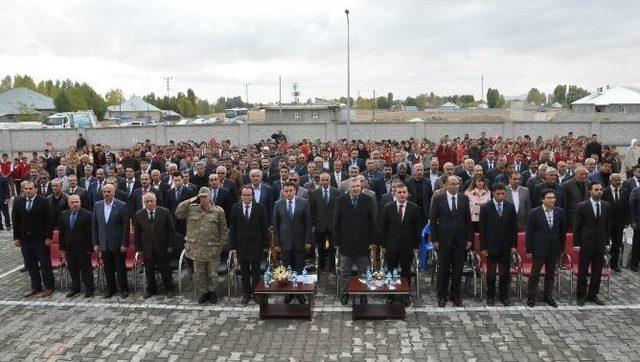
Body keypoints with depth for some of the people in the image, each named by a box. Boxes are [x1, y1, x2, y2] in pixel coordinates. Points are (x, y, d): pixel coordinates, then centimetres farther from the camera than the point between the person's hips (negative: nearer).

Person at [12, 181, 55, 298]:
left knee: (45, 264, 4)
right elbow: (15, 221, 10)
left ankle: (49, 287, 14)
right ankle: (36, 288, 21)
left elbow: (49, 221, -8)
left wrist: (48, 237, -11)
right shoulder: (18, 203, 6)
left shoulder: (43, 201, -7)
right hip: (25, 239, 4)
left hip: (41, 239, -4)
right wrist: (16, 237, 5)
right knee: (31, 266, 10)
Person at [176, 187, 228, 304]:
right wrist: (191, 201, -7)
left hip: (211, 249, -1)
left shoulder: (218, 211, -3)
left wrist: (222, 244, -2)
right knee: (199, 273, 11)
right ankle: (203, 292, 27)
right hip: (196, 248, 2)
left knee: (211, 273, 11)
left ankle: (212, 291, 30)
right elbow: (178, 213, -5)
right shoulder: (192, 209, 2)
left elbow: (223, 230, 2)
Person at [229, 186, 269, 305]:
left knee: (256, 270, 7)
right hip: (241, 245, 1)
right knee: (244, 271, 9)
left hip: (256, 245, -1)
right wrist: (233, 246, -2)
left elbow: (265, 228, -2)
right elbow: (232, 229, 2)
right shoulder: (235, 208, 1)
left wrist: (265, 245, -4)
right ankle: (246, 294, 20)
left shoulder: (260, 208, -4)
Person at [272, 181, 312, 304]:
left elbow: (308, 223, -2)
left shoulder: (304, 203, -3)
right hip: (285, 242, 1)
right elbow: (275, 225, 3)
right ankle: (289, 293, 19)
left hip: (300, 241, -1)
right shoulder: (278, 204, 0)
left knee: (300, 269, 7)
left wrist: (308, 241, -5)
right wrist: (277, 243, 0)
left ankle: (301, 293, 20)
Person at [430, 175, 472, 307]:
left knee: (458, 270, 8)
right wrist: (434, 239, -5)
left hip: (460, 240, 2)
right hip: (444, 239, -2)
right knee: (443, 269, 6)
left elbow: (468, 219, 7)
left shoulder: (464, 198, 4)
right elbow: (433, 220, -1)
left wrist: (469, 239, 4)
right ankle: (442, 296, 18)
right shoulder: (438, 199, -2)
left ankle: (456, 296, 20)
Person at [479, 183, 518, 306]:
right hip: (491, 246, -2)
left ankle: (504, 297, 21)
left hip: (506, 246, 2)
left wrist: (514, 245, 2)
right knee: (491, 273, 5)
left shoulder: (510, 207, 3)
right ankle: (490, 297, 17)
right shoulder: (485, 208, -4)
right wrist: (483, 247, -6)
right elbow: (482, 229, -3)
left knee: (505, 273, 8)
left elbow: (514, 227, 6)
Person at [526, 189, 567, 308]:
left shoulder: (560, 212, 1)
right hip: (539, 248, -3)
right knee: (535, 273, 3)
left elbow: (563, 231, 9)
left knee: (551, 274, 13)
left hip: (554, 249, 4)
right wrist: (529, 250, -8)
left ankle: (548, 296, 27)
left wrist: (561, 247, 7)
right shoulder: (534, 213, -10)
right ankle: (531, 297, 14)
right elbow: (529, 232, -7)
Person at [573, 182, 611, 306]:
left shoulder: (607, 206, 4)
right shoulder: (582, 206, -7)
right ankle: (581, 295, 17)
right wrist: (576, 243, -6)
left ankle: (593, 295, 23)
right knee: (583, 271, 5)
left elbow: (608, 225, 9)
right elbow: (577, 226, -4)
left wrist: (606, 242, 6)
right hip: (586, 243, -3)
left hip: (600, 244, 3)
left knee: (597, 272, 9)